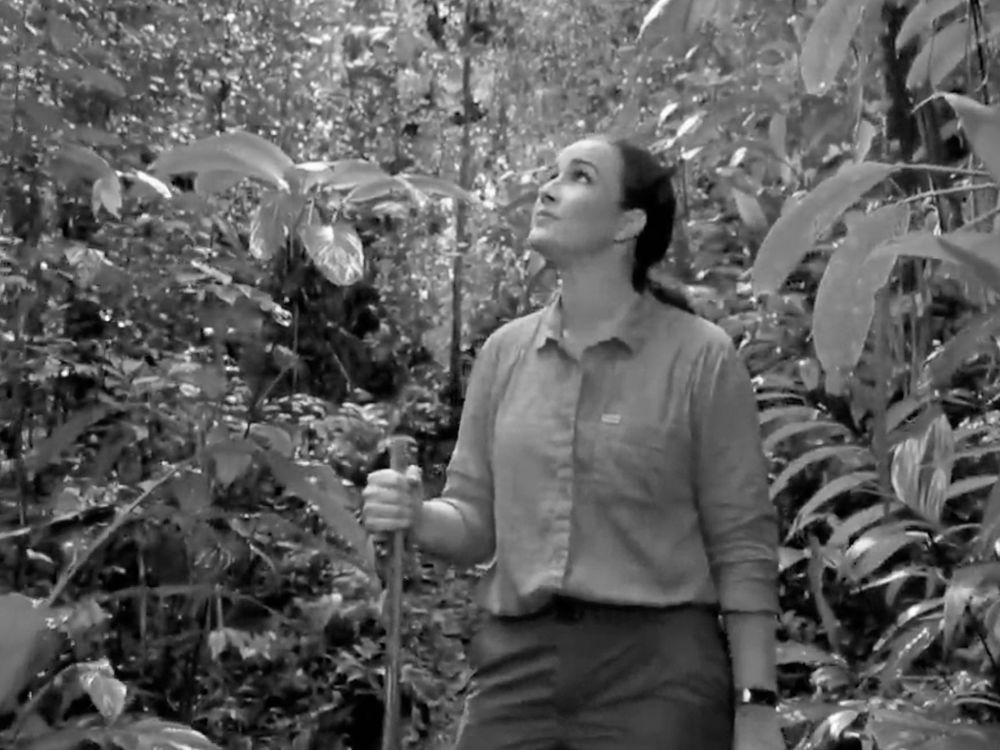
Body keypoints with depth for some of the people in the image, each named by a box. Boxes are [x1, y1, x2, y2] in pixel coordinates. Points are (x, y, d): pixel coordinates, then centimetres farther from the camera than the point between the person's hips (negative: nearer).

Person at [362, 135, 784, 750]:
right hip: (517, 664, 4)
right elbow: (476, 522, 10)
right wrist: (417, 518, -11)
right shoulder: (504, 352, 7)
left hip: (656, 669, -3)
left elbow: (743, 547, -5)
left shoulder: (700, 356, -6)